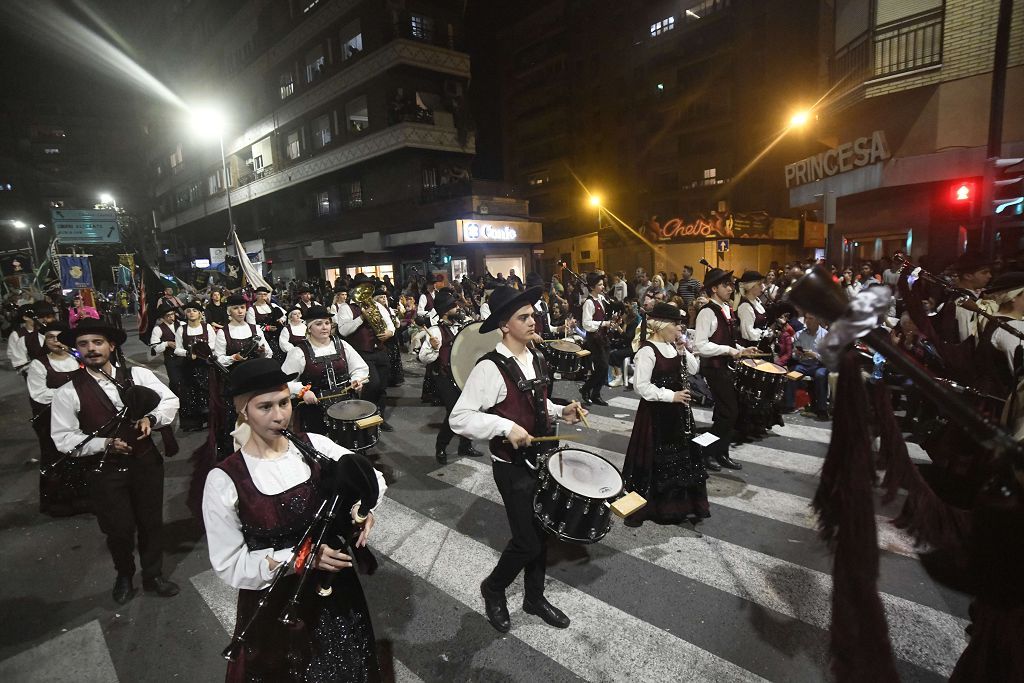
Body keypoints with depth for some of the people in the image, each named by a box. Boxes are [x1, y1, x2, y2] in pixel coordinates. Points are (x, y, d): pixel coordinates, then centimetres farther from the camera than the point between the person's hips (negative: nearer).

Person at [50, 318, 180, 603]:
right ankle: (124, 576, 43)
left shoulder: (138, 375, -5)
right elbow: (63, 437, -7)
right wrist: (103, 444, -20)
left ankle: (153, 575, 39)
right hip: (106, 470, -1)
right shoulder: (69, 392, -9)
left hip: (146, 462, 2)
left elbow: (170, 400, -1)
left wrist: (151, 418, -19)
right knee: (119, 529, 12)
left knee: (151, 522, 15)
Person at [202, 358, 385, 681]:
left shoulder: (314, 446, -11)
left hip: (336, 591, 3)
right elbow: (229, 565, -14)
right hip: (275, 606, -3)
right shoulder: (224, 480, -18)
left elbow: (373, 479, -3)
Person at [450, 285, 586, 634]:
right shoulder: (490, 368, -22)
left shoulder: (536, 359, 3)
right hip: (512, 467, -7)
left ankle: (534, 597, 41)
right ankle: (493, 588, 32)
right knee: (527, 541, 2)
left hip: (541, 459, 7)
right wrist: (506, 426, -31)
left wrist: (561, 411, 0)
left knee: (541, 531, 18)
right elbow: (459, 418, -23)